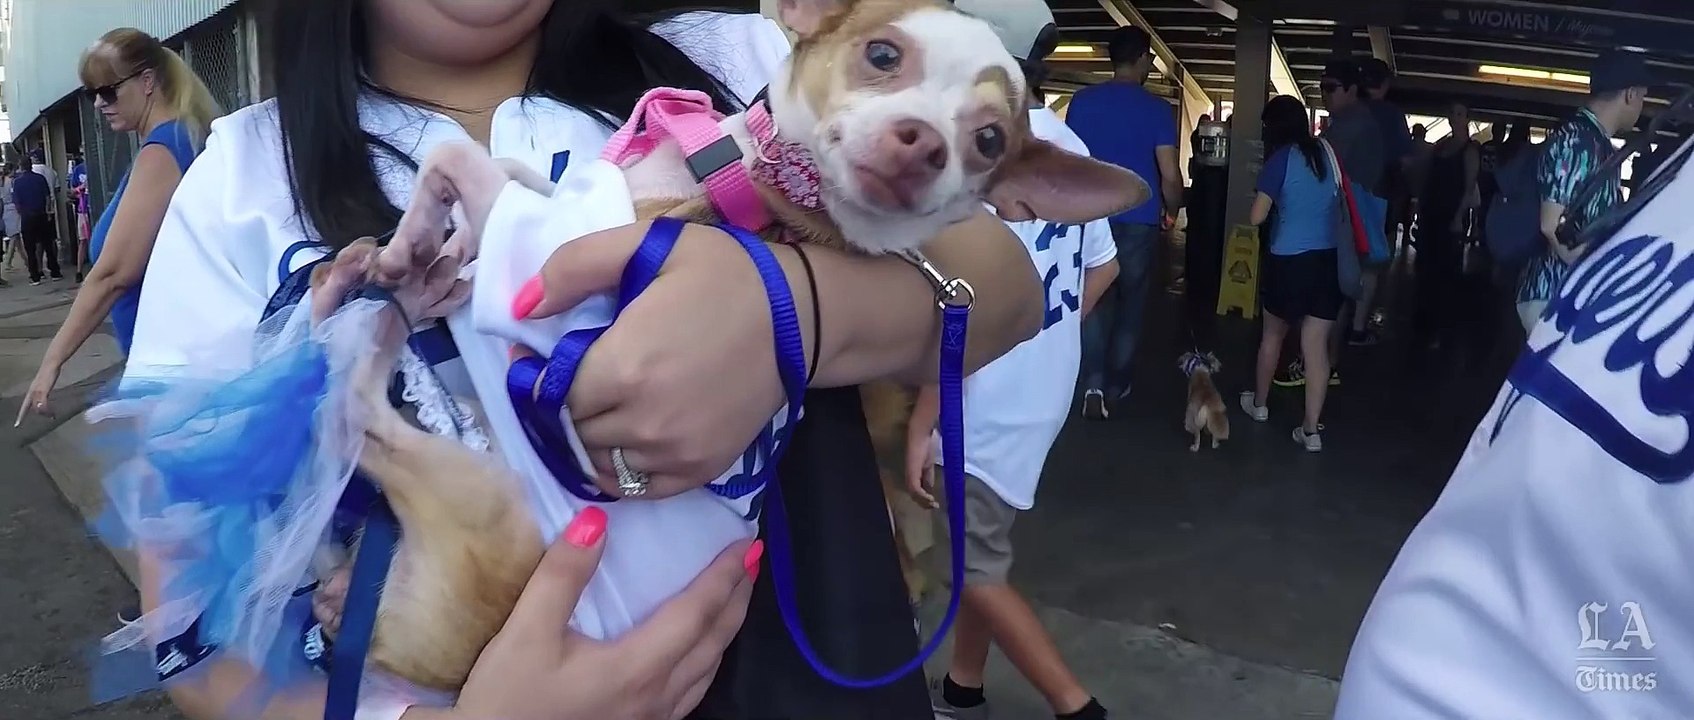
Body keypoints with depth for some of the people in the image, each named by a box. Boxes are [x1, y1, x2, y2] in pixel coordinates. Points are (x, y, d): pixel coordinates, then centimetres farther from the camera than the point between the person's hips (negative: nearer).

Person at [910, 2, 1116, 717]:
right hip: (1043, 390, 9)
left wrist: (922, 425, -18)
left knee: (976, 570, 5)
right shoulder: (1069, 148, 6)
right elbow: (1102, 268, 16)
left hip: (988, 403, -9)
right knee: (980, 550, 20)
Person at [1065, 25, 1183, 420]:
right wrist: (1172, 211, 10)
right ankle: (1115, 385, 20)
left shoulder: (1082, 101, -1)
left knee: (1095, 300, 10)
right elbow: (1170, 175, -9)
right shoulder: (1157, 109, -8)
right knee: (1130, 303, 13)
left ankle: (1093, 383, -6)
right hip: (1139, 220, -2)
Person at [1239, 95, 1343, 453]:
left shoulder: (1282, 158, -6)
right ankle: (1311, 430, 2)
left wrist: (1261, 196, 10)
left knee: (1274, 333, 18)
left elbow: (1257, 217, -9)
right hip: (1330, 259, 3)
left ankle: (1259, 403, 35)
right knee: (1317, 344, 2)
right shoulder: (1328, 153, 6)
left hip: (1290, 259, -3)